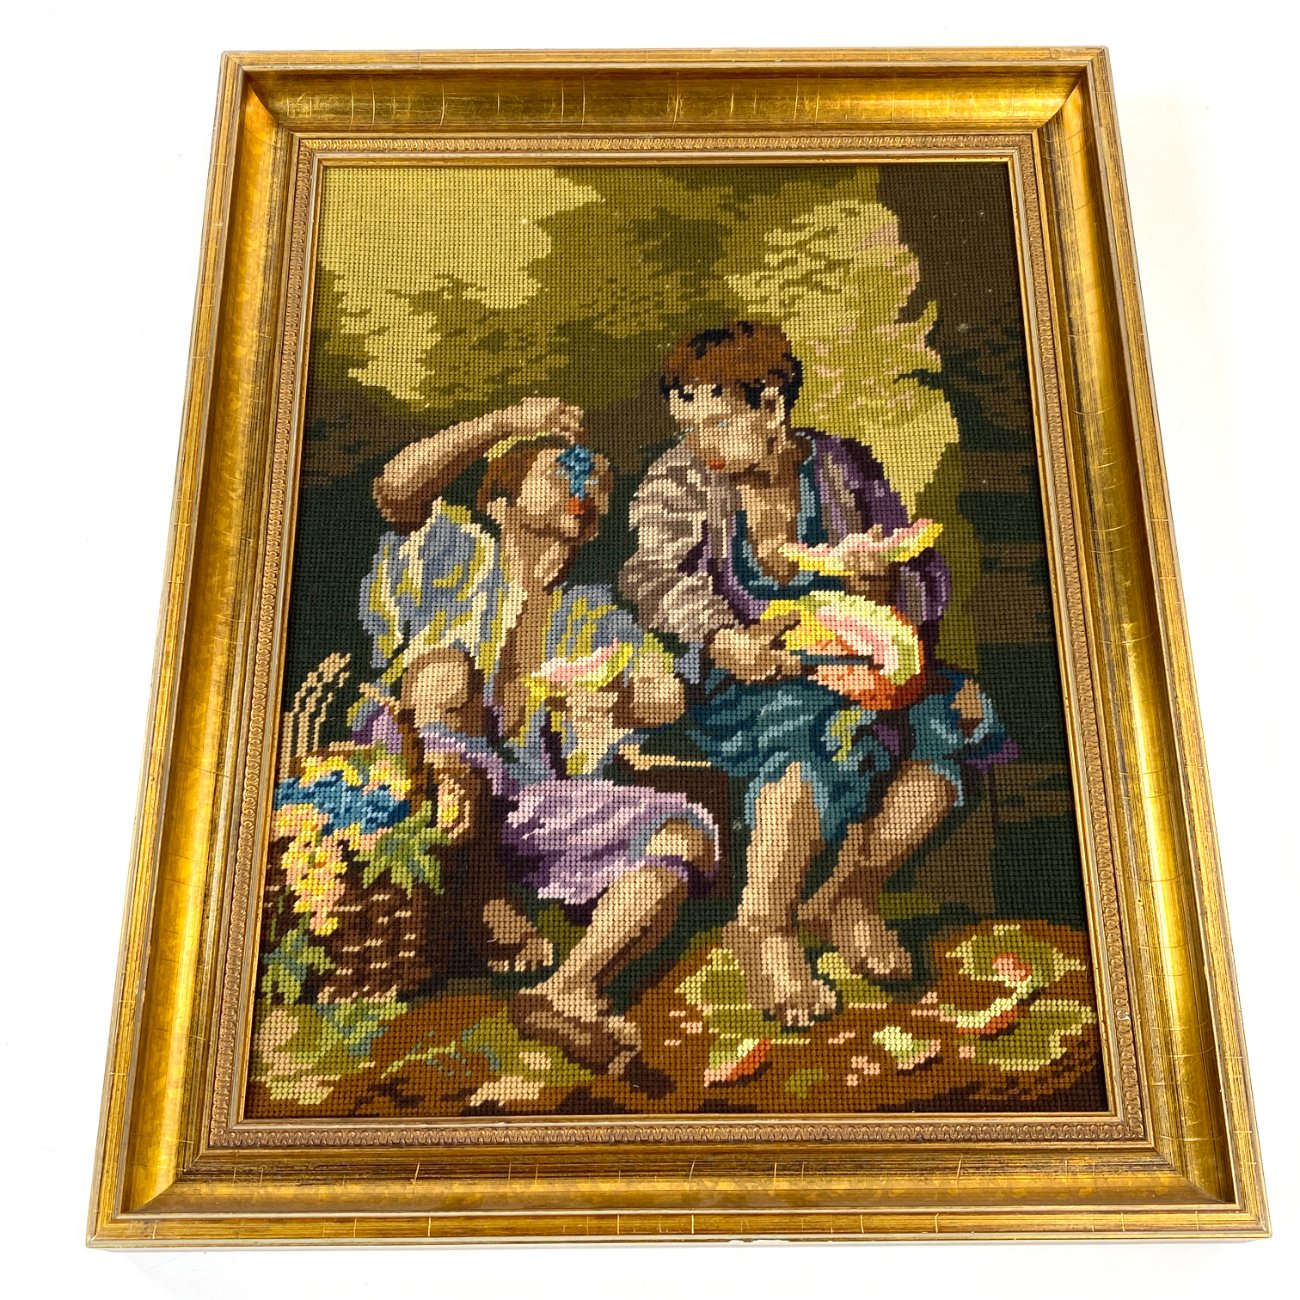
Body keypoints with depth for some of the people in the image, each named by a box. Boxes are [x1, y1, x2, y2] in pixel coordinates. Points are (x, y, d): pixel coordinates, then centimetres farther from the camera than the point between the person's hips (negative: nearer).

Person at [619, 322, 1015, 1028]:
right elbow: (656, 576, -16)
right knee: (825, 727, -34)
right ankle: (761, 925, -20)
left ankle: (846, 894, -8)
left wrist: (879, 579, -18)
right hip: (738, 681, -3)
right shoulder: (679, 479, 3)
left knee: (949, 717, -22)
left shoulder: (841, 467, 7)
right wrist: (727, 640, -35)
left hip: (849, 662, 4)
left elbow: (928, 584, 7)